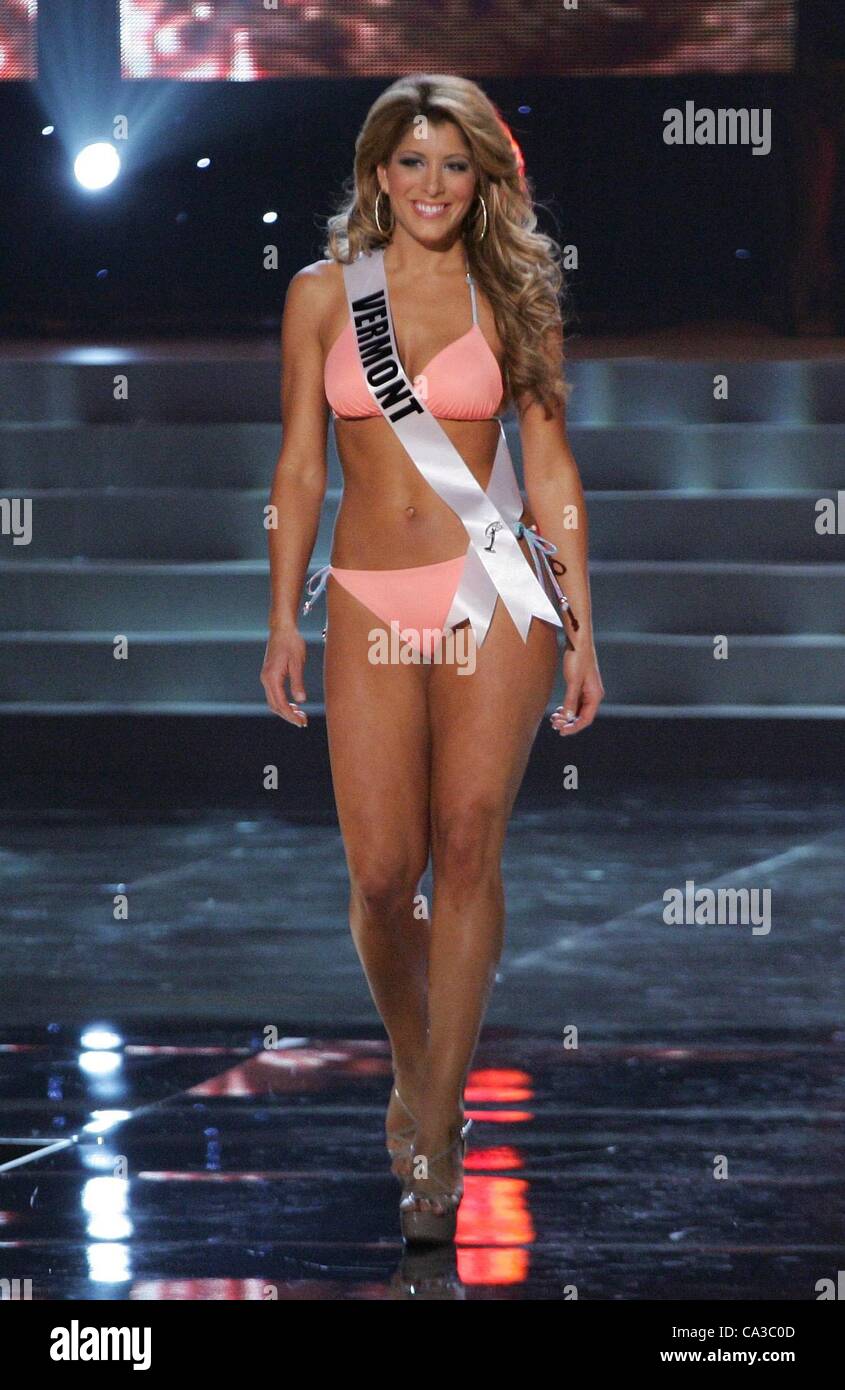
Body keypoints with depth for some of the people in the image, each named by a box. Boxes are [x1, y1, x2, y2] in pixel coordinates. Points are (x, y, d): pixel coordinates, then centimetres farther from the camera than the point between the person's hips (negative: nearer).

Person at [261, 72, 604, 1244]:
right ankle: (414, 1071, 23)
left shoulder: (511, 294, 5)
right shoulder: (325, 293, 8)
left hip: (495, 596, -1)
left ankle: (435, 1133, -6)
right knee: (382, 870, -5)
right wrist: (283, 619, 3)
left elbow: (550, 469, 5)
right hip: (371, 606, 1)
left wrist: (582, 629, 1)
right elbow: (300, 466, 9)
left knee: (466, 845, -10)